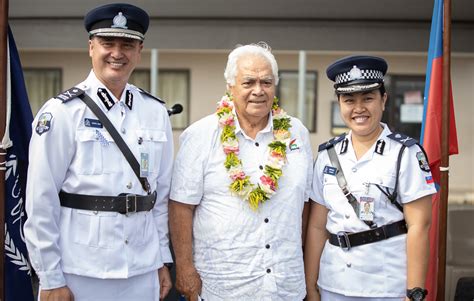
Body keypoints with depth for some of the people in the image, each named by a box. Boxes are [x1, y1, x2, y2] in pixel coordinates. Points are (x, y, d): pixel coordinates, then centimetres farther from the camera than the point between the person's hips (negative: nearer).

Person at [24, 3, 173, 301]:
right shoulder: (61, 111, -7)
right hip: (81, 273, -3)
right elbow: (41, 201, -8)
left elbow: (162, 192, 10)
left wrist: (163, 259, 9)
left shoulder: (156, 113, 4)